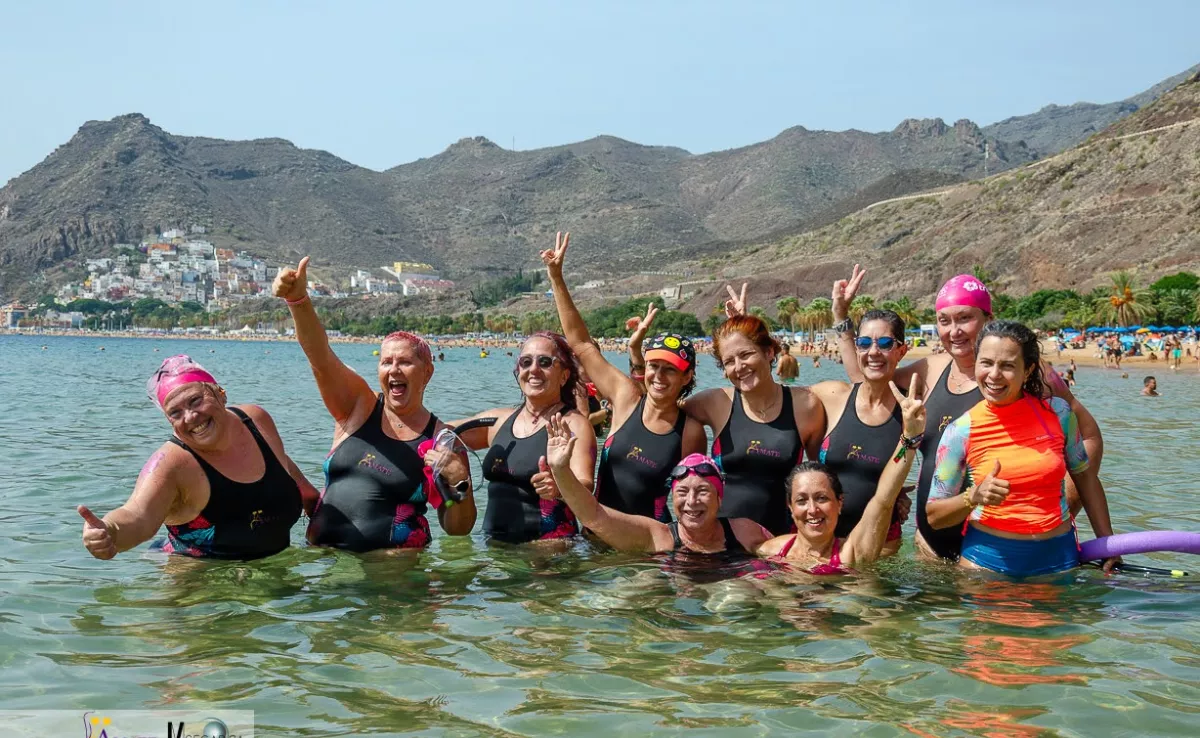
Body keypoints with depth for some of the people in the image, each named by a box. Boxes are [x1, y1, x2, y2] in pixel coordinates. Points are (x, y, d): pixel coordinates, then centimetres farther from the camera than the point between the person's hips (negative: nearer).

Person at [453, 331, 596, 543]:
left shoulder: (573, 423, -3)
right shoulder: (500, 419, 15)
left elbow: (584, 486, -17)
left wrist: (559, 488, -37)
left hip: (550, 549, -5)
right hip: (494, 544, 5)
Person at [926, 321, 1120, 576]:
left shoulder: (1057, 413, -2)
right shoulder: (960, 431, -7)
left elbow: (1084, 476, 13)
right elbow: (934, 516, -3)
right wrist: (974, 497, -21)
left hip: (1058, 557, 2)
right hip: (987, 558, -2)